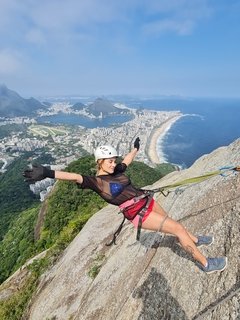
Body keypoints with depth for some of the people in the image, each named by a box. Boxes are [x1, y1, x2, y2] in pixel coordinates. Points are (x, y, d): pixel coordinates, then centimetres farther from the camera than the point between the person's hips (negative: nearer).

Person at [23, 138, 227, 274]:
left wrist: (136, 147, 40)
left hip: (148, 201, 7)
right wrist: (48, 173, -42)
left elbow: (128, 160, 24)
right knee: (178, 229, -3)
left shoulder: (116, 171, 6)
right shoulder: (97, 182, -14)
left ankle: (195, 240, 52)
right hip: (139, 213, -7)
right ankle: (206, 264, 15)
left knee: (175, 224, 24)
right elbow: (76, 177, -30)